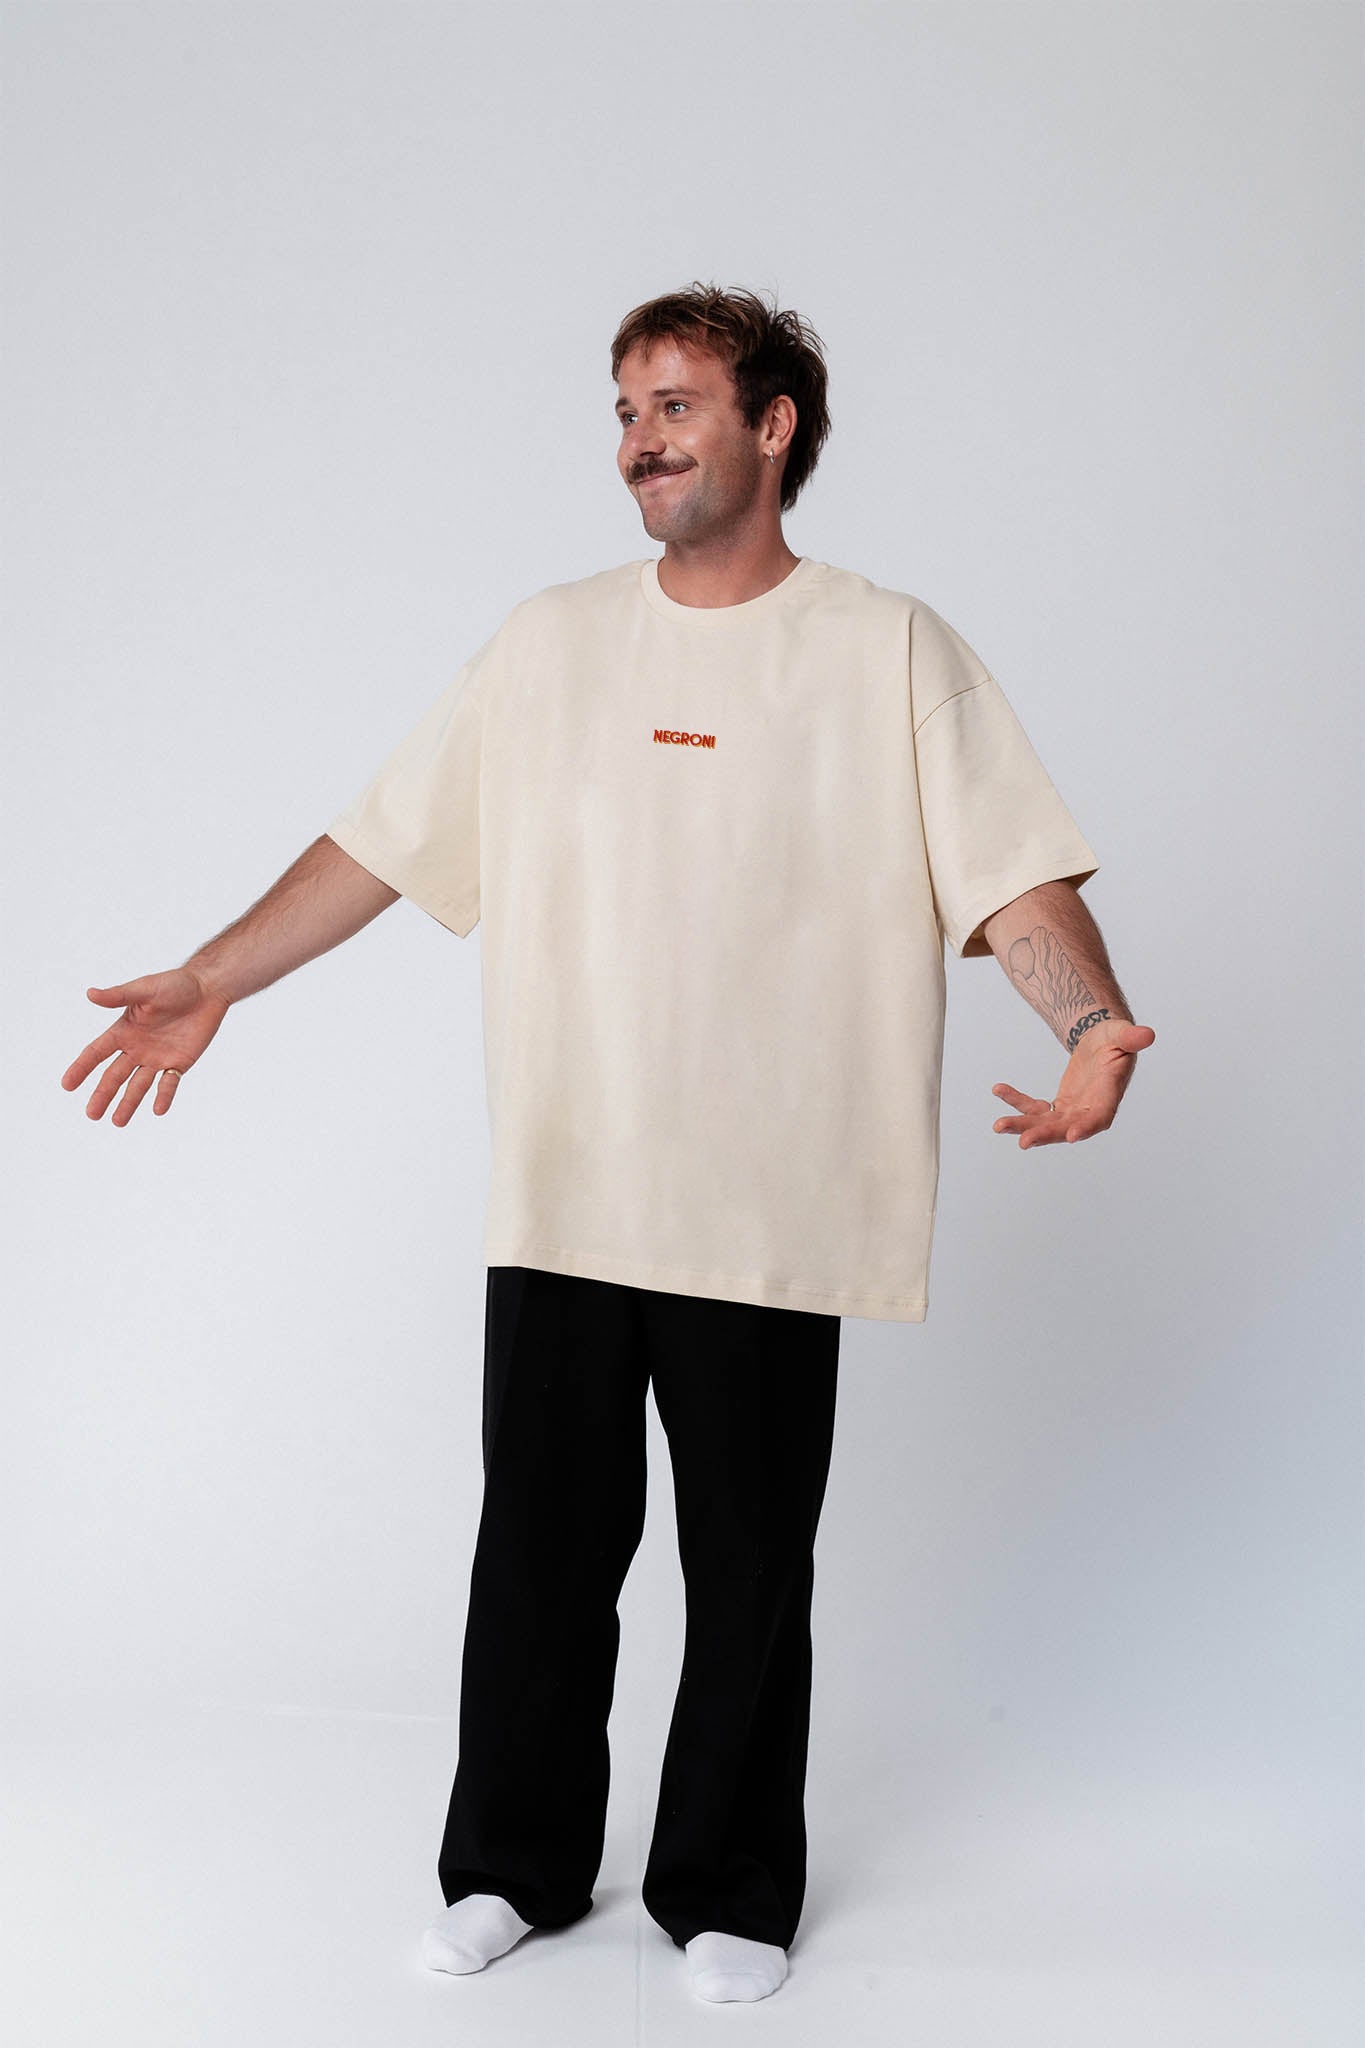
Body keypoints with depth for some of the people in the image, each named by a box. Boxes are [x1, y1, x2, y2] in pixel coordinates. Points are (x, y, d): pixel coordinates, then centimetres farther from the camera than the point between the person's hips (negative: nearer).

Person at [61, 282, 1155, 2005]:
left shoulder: (892, 653, 0)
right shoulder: (548, 644, 9)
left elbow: (1015, 876, -8)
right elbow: (380, 843, 10)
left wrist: (1095, 1024, -26)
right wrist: (210, 984, 3)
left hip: (769, 1215, -2)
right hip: (557, 1201, 3)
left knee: (751, 1573, 9)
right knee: (542, 1550, 12)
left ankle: (729, 1890, 29)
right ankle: (516, 1864, 32)